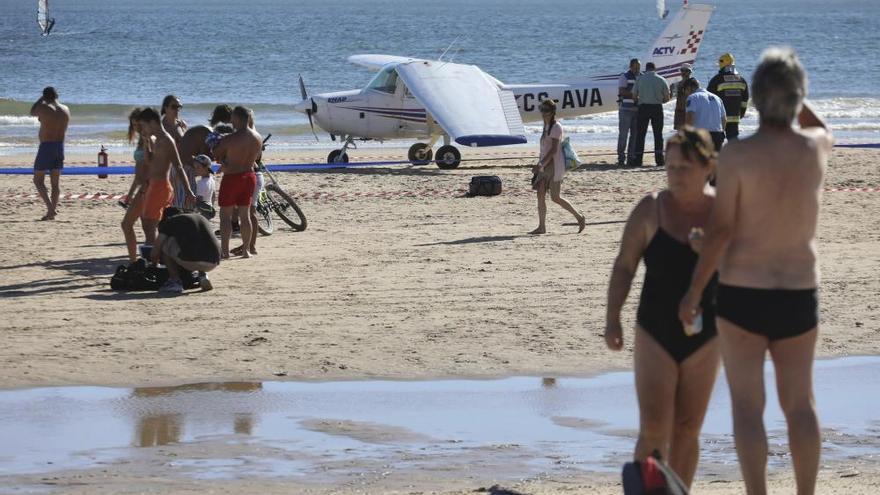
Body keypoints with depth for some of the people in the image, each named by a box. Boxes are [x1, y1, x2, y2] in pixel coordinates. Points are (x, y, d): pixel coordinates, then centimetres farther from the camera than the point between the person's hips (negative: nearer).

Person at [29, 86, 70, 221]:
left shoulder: (43, 108, -13)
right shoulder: (66, 110, 4)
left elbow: (32, 112, 7)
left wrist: (41, 99, 15)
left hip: (46, 147, -6)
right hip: (60, 146, 6)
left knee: (38, 180, 2)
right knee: (56, 181, 12)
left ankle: (50, 208, -14)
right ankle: (52, 211, 11)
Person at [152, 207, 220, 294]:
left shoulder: (169, 222, 15)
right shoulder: (201, 218, 31)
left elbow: (154, 253, 16)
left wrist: (155, 261, 40)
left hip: (190, 262, -5)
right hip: (213, 264, 5)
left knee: (164, 243, 18)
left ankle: (175, 281, 9)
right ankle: (203, 275, 13)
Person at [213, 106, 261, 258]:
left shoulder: (229, 140, -19)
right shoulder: (258, 138, -1)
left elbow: (215, 155, -5)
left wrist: (223, 161, 15)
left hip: (232, 177, -6)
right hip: (249, 175, 6)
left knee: (225, 215, 3)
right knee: (245, 214, 12)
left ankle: (224, 250, 1)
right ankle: (246, 250, 13)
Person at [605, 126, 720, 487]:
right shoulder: (651, 210, -8)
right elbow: (624, 266, -4)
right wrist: (612, 319, -12)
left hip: (703, 337, 2)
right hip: (656, 336, -2)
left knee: (687, 430, 10)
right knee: (654, 432, -11)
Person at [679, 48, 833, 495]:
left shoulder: (737, 154, -15)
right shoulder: (816, 147, -4)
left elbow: (720, 231, -14)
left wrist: (693, 291, -5)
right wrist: (792, 94, 14)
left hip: (742, 295, -3)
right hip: (799, 296, 4)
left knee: (747, 406, 1)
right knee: (799, 405, 15)